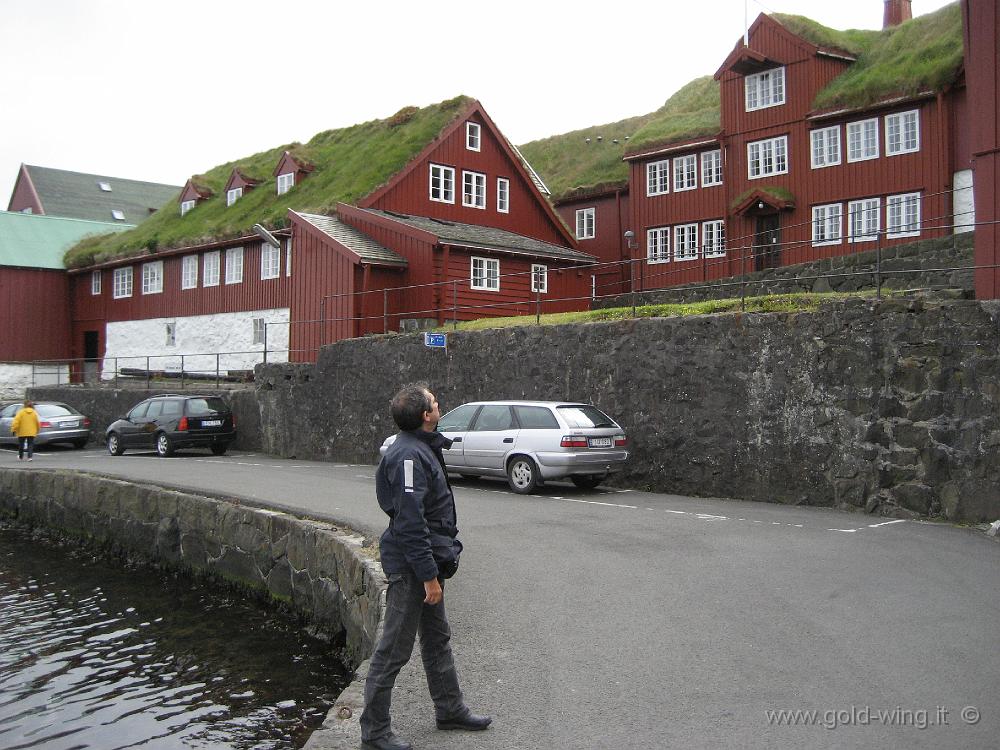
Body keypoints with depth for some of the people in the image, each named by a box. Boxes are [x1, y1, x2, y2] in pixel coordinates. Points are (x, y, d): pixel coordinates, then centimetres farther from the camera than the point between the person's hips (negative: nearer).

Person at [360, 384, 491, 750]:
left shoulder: (422, 449, 12)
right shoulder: (409, 455, -22)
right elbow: (409, 523, -26)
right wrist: (429, 575, -24)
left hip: (428, 558, 11)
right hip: (410, 567, -11)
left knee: (437, 639, 21)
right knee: (394, 649, 0)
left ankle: (450, 708, 36)